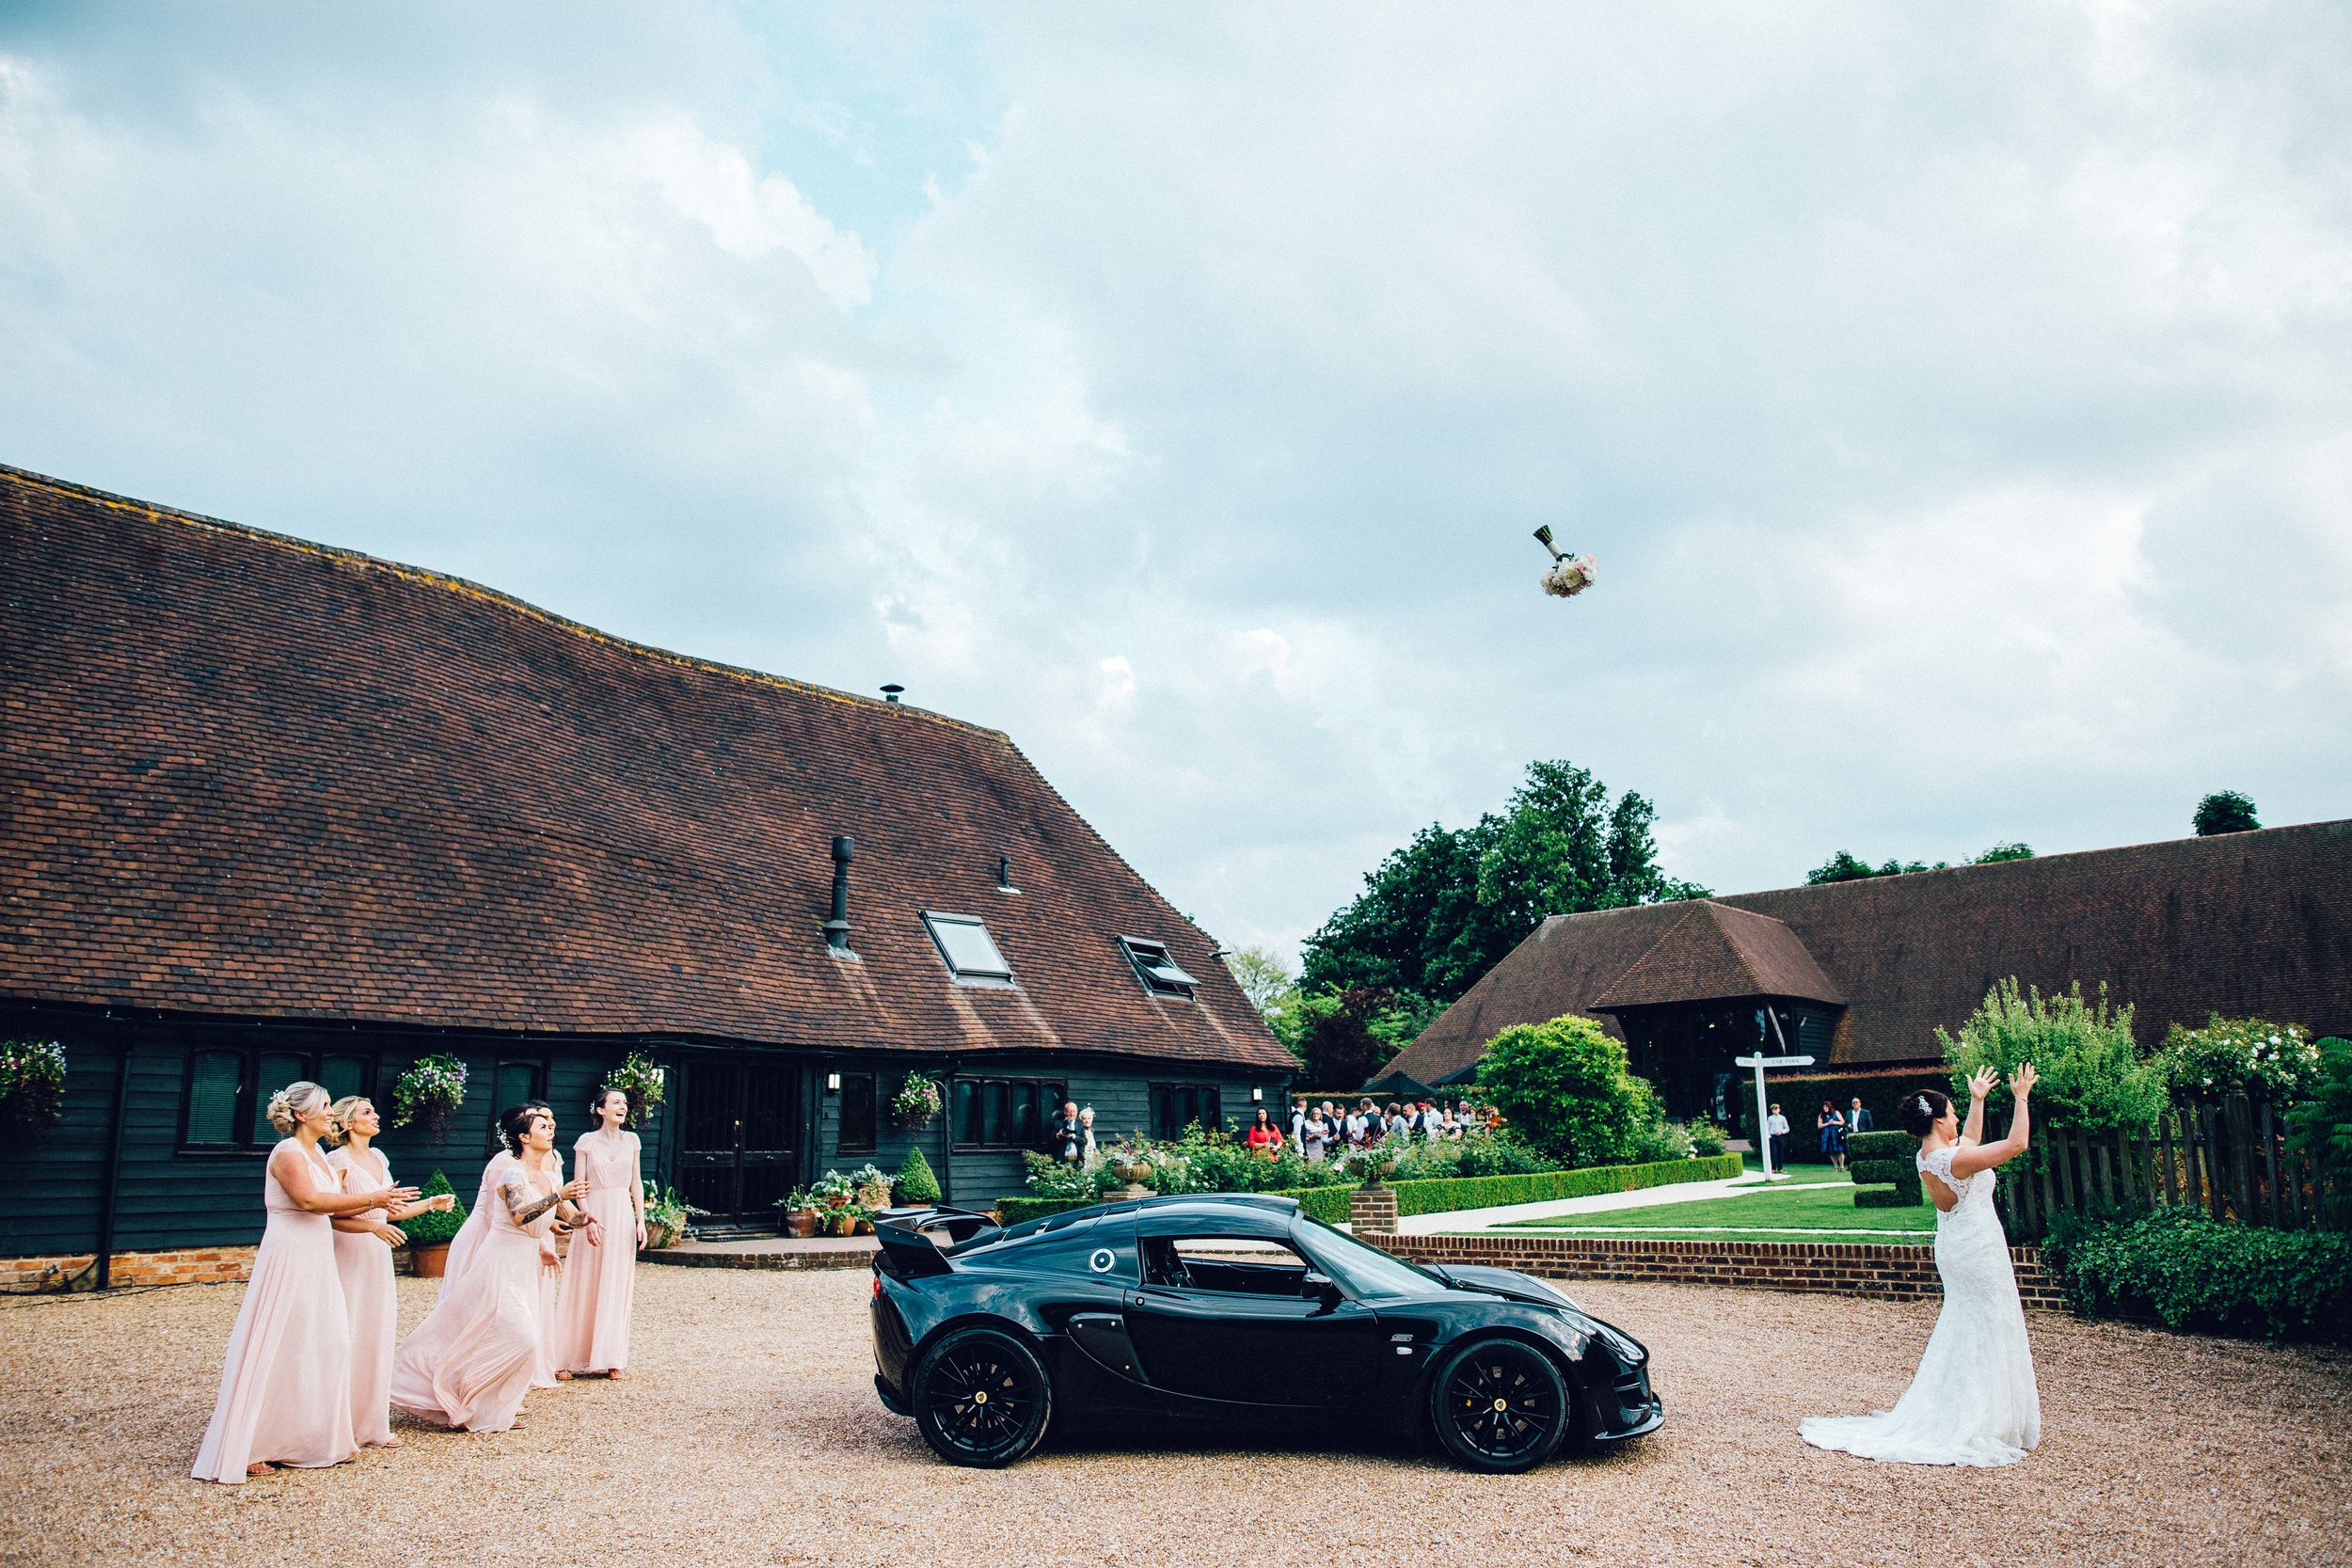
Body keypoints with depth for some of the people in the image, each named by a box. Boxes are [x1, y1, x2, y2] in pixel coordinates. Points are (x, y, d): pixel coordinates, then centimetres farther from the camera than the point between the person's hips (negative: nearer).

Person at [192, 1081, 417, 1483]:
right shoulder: (288, 1152, -13)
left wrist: (378, 1205, 1)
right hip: (288, 1259, -9)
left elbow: (334, 1206, 14)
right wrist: (373, 1198, -23)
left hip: (317, 1262, 9)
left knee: (325, 1348, 10)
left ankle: (310, 1439, 19)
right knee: (276, 1354, -4)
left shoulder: (317, 1154, 14)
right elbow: (309, 1199, -27)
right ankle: (247, 1450, 4)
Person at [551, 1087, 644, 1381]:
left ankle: (612, 1359, 10)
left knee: (616, 1288, 4)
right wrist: (587, 1218, -15)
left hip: (623, 1216, 3)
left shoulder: (632, 1141, 8)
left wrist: (641, 1220, 4)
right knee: (584, 1286, -2)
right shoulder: (587, 1141, -1)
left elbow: (636, 1183, 10)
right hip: (594, 1214, -3)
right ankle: (567, 1358, 4)